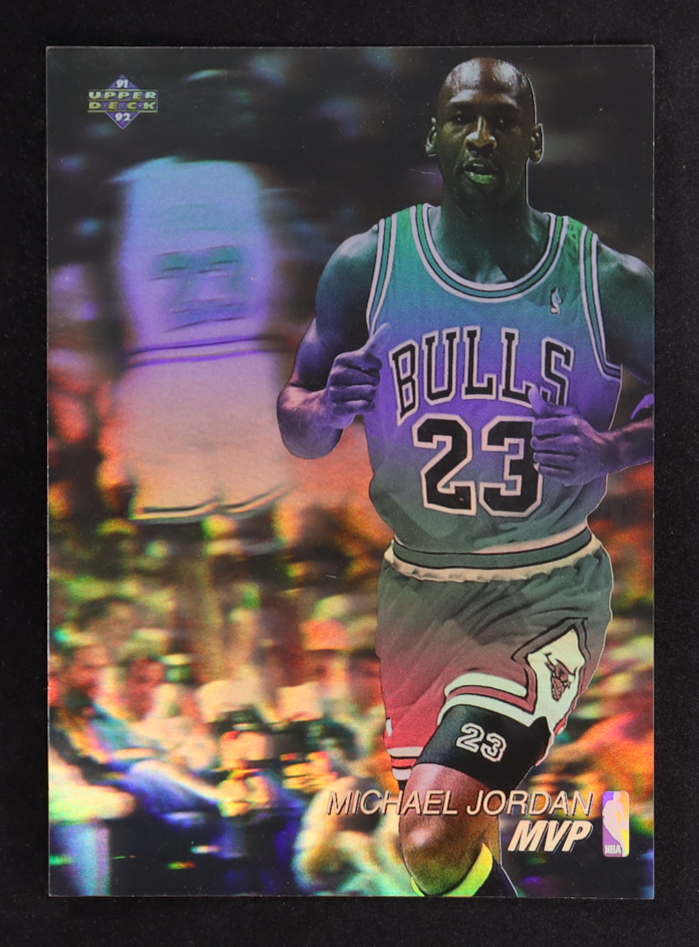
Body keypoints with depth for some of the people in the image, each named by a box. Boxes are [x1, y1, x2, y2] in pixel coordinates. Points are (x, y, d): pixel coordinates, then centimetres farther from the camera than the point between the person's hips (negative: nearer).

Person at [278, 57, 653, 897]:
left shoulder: (607, 282, -6)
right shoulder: (366, 266, -4)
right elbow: (297, 427, 5)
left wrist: (613, 448, -14)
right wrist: (325, 410, -18)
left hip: (547, 598, -2)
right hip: (417, 597, 3)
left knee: (435, 841, -19)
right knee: (455, 829, 21)